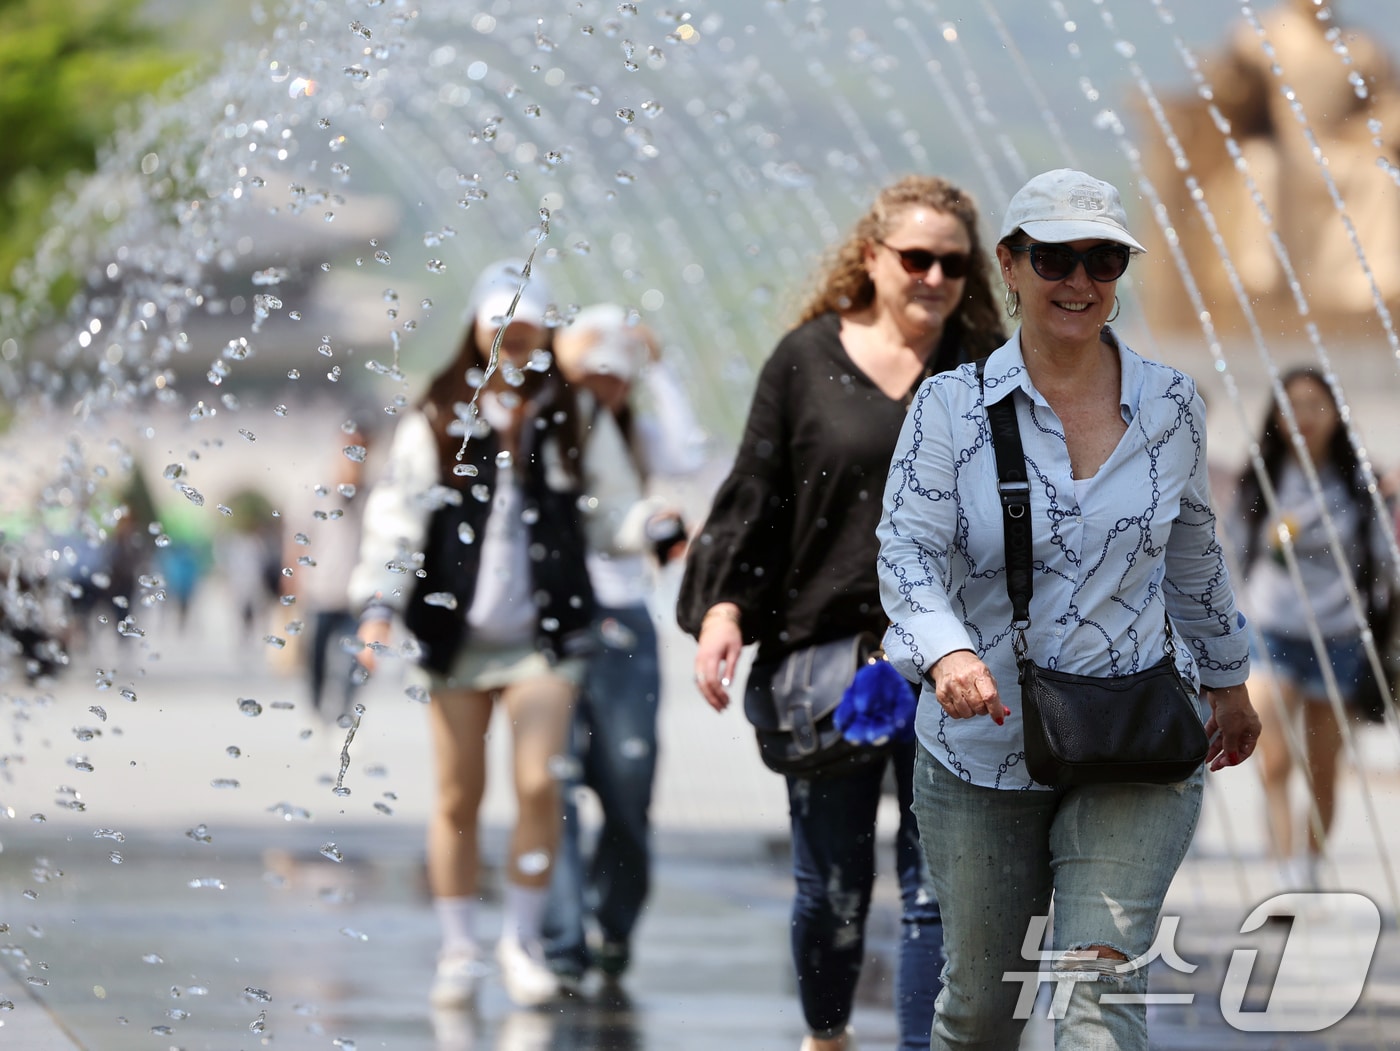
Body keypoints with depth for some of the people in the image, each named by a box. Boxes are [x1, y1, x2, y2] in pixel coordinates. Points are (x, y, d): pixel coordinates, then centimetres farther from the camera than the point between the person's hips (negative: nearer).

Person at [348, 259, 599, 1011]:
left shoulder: (569, 416, 7)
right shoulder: (438, 417, 4)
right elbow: (397, 510, -2)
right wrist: (380, 603, -10)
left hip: (542, 635, 0)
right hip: (456, 632, 0)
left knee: (538, 785, -10)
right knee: (458, 797, 3)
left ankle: (522, 940, 5)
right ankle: (458, 949, 12)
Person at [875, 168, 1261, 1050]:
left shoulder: (1170, 405, 2)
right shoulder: (951, 406, -4)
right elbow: (908, 547, -15)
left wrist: (1228, 679, 28)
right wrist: (947, 653, -35)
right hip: (982, 755, 0)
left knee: (1102, 977, -18)